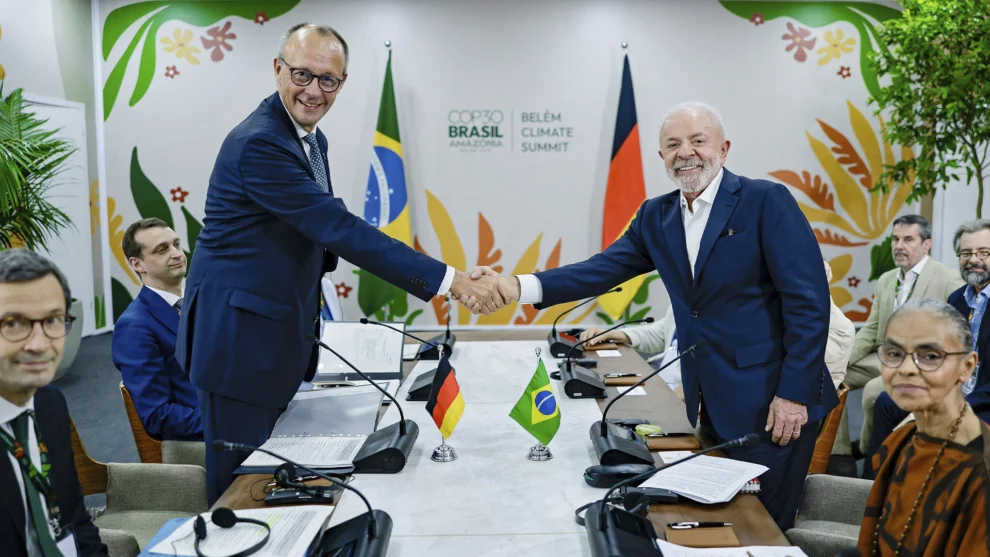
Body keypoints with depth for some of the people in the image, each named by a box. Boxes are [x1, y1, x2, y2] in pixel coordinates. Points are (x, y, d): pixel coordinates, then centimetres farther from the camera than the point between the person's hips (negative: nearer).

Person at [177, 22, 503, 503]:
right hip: (240, 338, -9)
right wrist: (451, 281, -33)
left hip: (280, 336, 9)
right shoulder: (258, 143, -22)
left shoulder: (311, 138, 8)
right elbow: (341, 229, -30)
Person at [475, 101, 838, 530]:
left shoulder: (766, 201, -11)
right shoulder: (655, 216, 7)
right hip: (712, 405, 6)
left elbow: (808, 300, -13)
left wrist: (794, 393, -17)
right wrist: (519, 287, -15)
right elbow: (602, 270, -1)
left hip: (771, 403, -5)